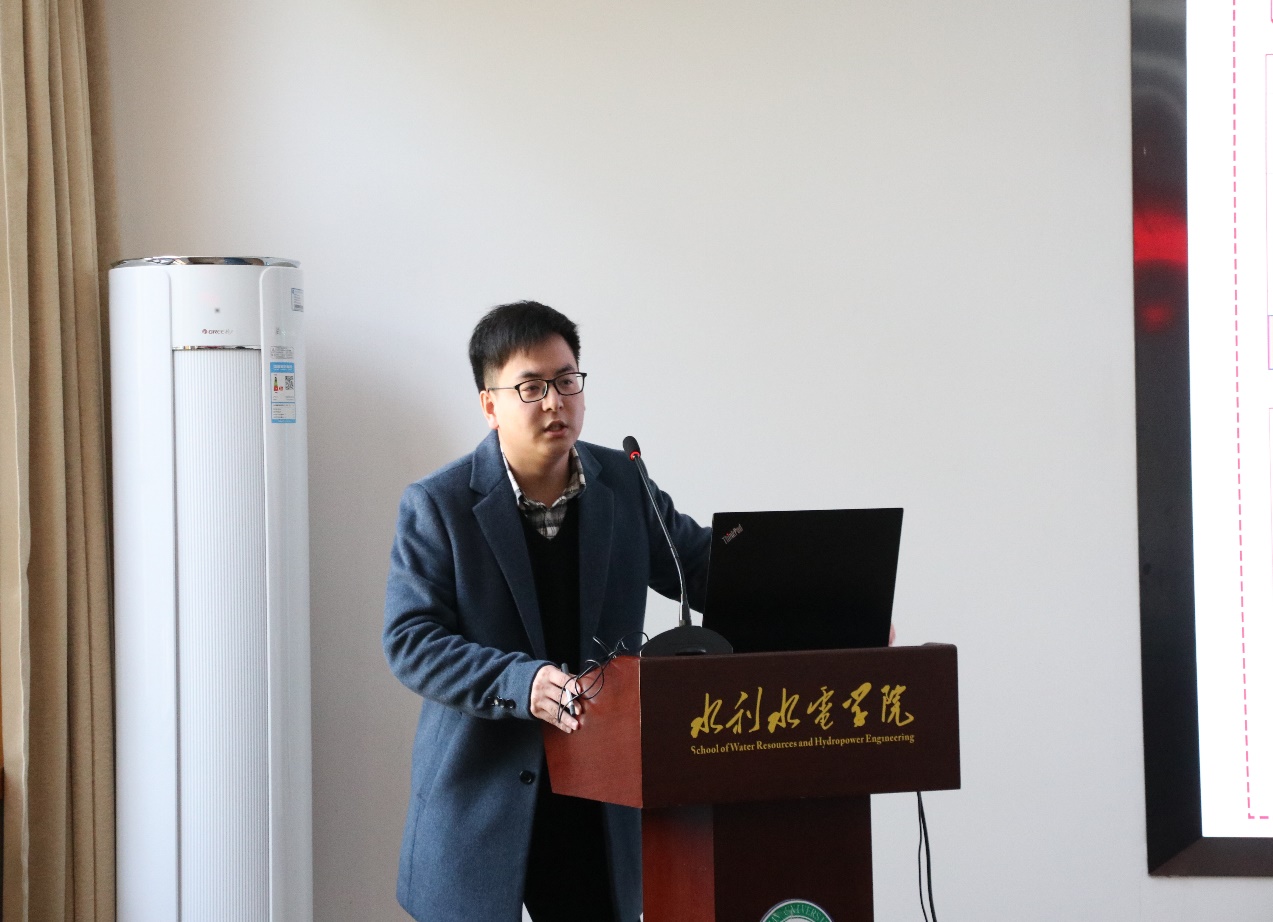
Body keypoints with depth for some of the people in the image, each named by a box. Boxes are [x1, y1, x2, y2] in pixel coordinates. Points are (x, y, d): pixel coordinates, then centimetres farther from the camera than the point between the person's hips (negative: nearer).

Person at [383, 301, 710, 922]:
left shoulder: (624, 485, 6)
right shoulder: (437, 505, -7)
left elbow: (703, 565, 13)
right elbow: (410, 641, -13)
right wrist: (521, 683, -28)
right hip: (482, 794, -3)